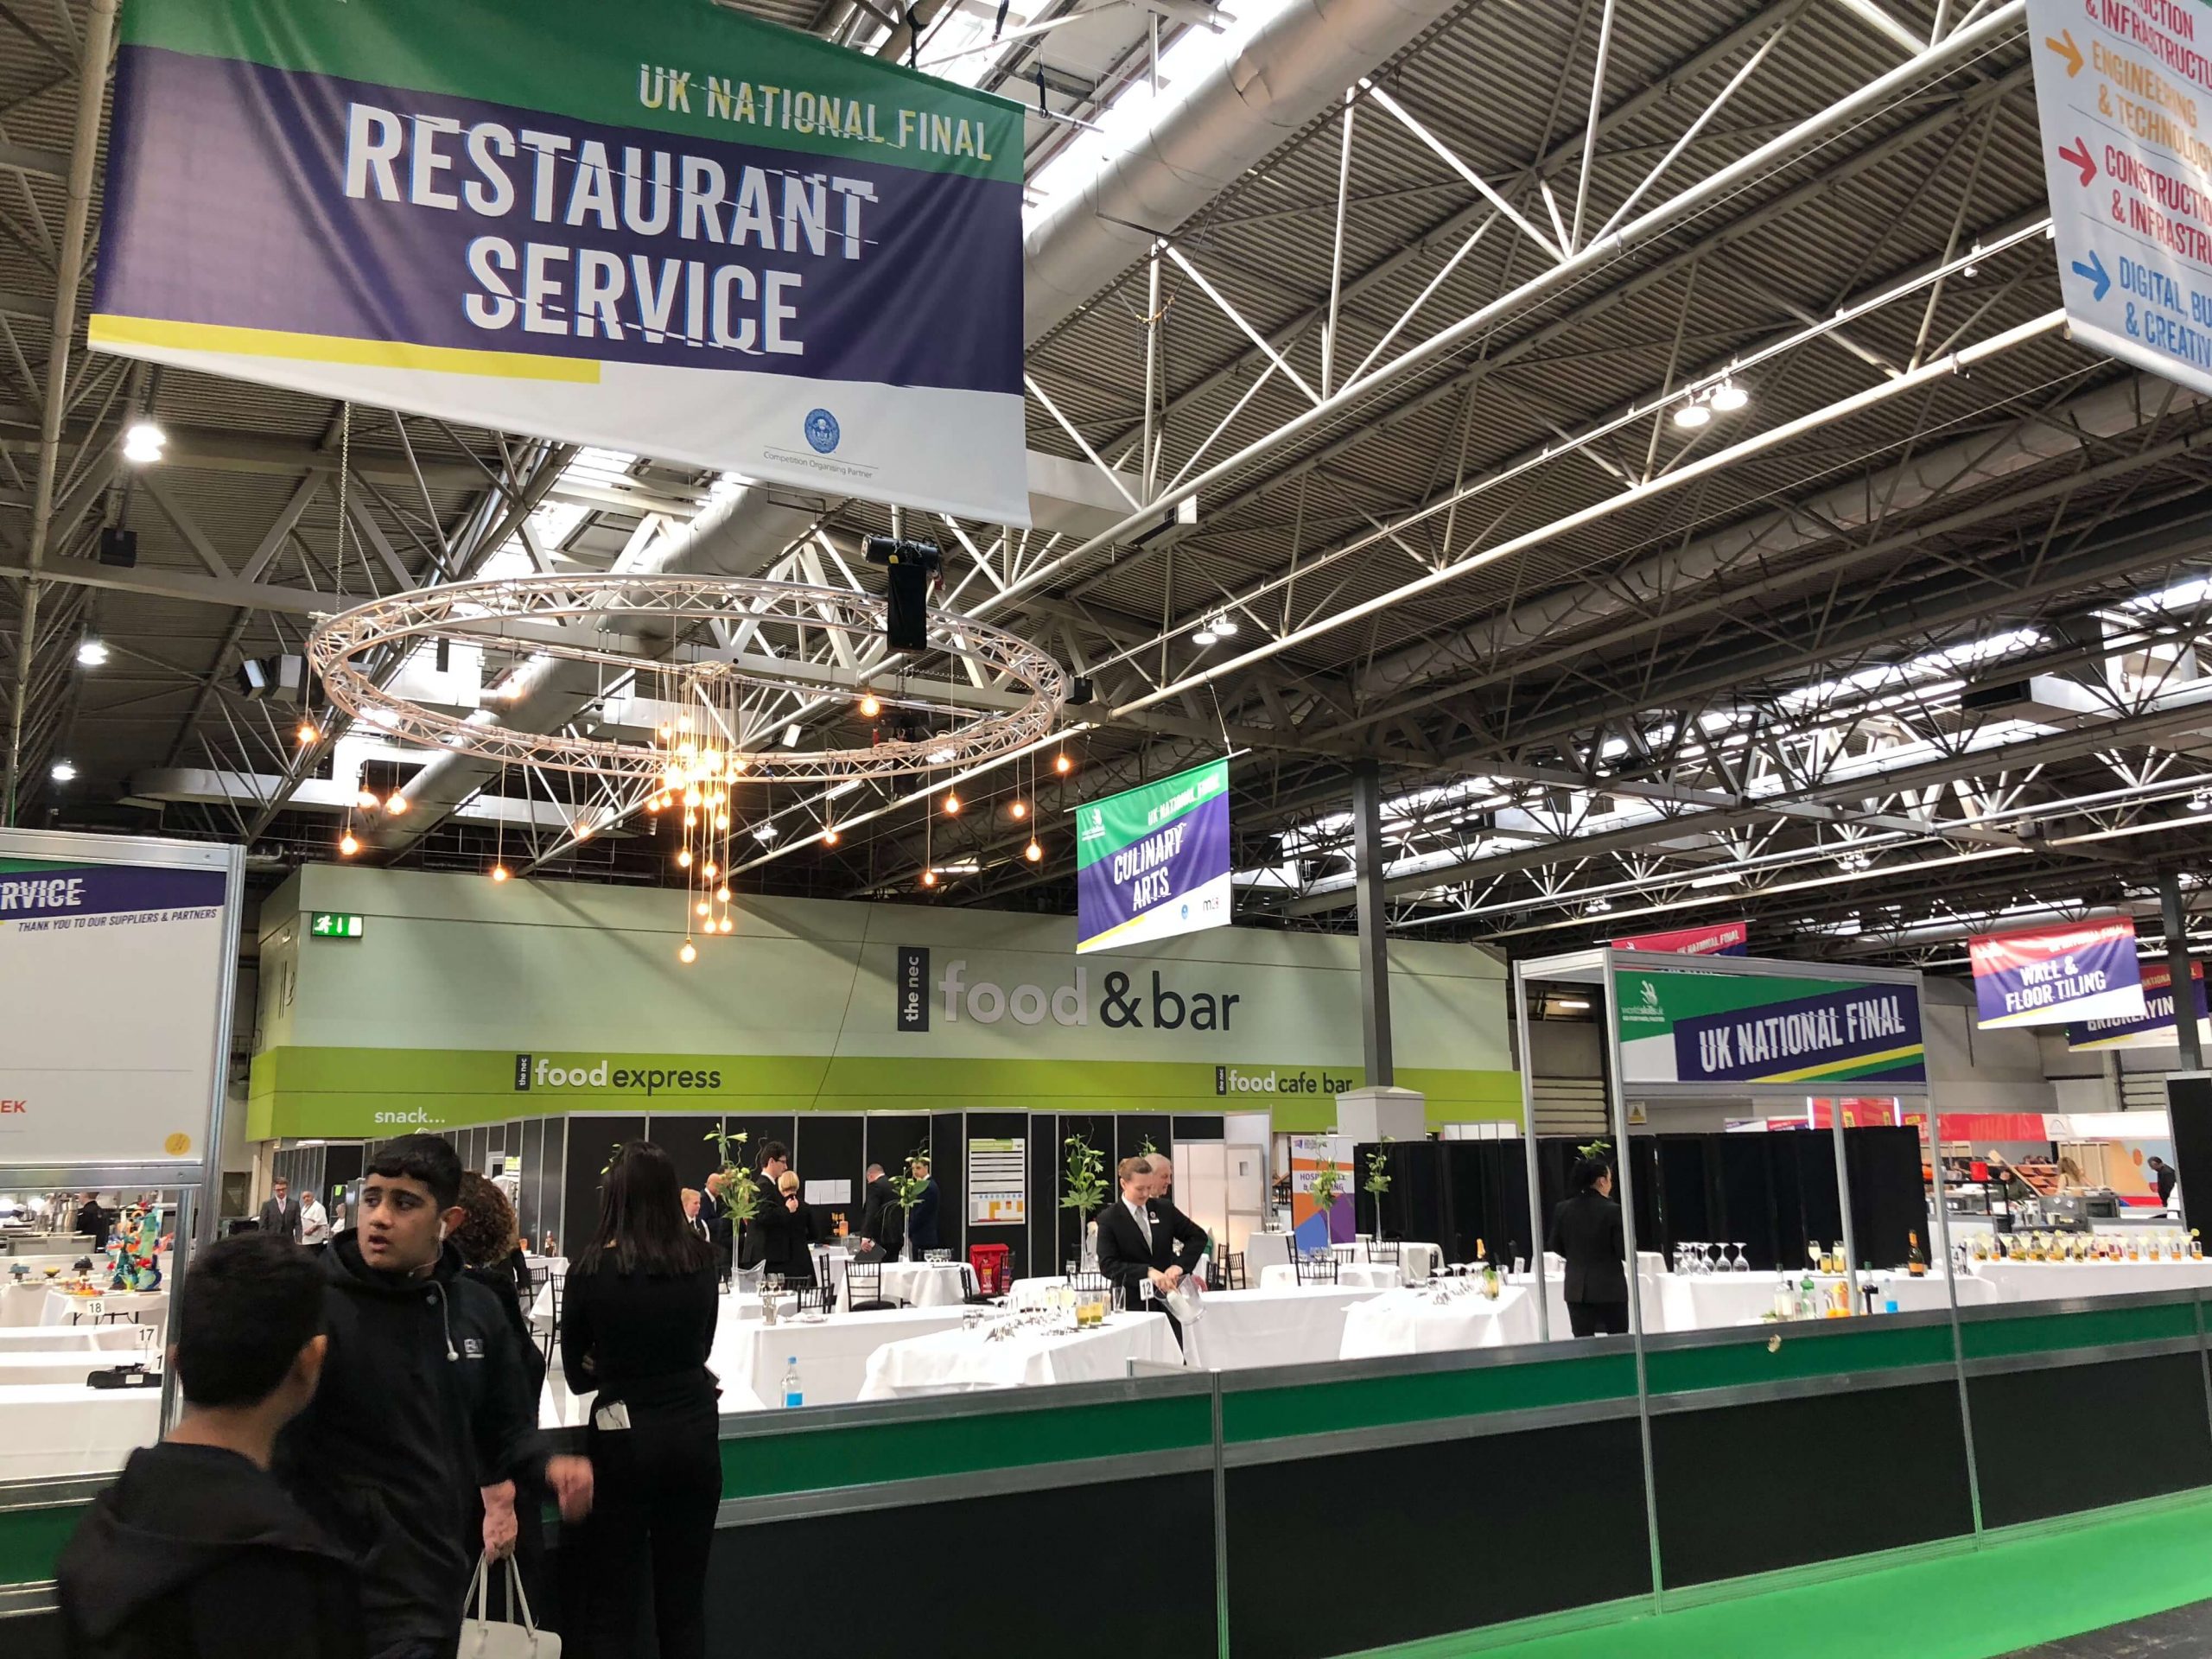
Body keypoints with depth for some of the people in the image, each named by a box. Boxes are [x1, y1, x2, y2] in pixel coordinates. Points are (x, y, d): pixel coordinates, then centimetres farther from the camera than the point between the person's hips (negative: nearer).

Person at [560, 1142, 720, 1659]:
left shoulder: (590, 1269, -10)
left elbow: (577, 1374, 2)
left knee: (614, 1605, 9)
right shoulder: (700, 1261, -3)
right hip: (695, 1434, 3)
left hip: (624, 1438, -3)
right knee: (684, 1598, 14)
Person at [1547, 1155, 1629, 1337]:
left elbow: (1555, 1245, 9)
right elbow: (1624, 1251, -12)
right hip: (1610, 1287, -3)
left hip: (1577, 1288, 3)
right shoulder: (1612, 1210, -14)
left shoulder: (1562, 1209, -2)